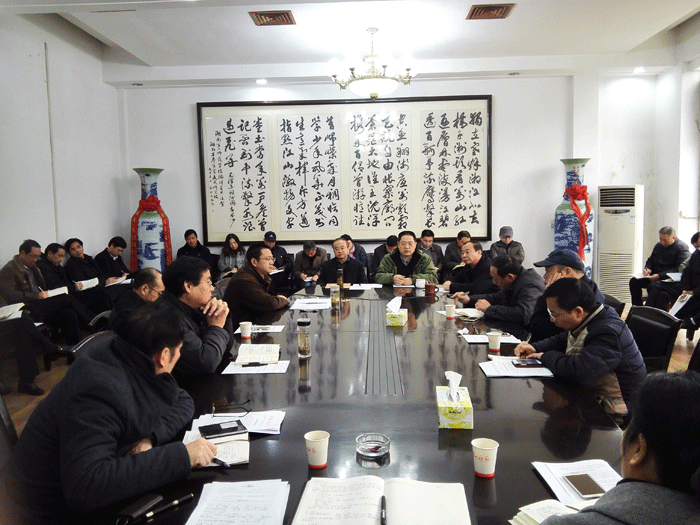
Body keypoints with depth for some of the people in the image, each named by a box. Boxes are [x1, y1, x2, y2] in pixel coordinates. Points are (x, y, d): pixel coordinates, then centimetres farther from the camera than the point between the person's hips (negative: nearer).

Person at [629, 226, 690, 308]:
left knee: (654, 286, -36)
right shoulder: (659, 245, 15)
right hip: (655, 276, 8)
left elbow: (679, 270, -17)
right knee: (634, 281, -12)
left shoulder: (682, 248, -8)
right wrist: (647, 268, 0)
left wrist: (659, 275, -24)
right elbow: (650, 260, 25)